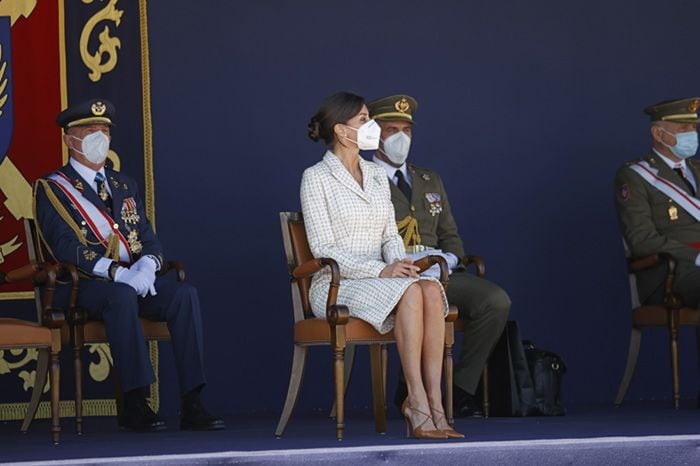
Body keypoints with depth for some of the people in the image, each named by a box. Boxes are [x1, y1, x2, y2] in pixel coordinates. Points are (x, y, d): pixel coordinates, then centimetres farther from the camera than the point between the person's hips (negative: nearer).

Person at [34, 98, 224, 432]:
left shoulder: (123, 185, 23)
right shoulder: (52, 189, 3)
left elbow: (149, 239, 16)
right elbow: (66, 247, -11)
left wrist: (146, 265, -10)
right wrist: (119, 273, -24)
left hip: (136, 280, 5)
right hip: (85, 286, -5)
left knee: (185, 294, -24)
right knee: (122, 295, -39)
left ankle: (191, 405, -29)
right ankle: (134, 403, -37)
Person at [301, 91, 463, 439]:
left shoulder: (377, 176, 17)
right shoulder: (316, 177, -4)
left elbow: (391, 235, 15)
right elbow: (323, 248, -10)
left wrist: (399, 262, -10)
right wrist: (382, 271, -20)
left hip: (380, 280, 6)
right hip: (336, 285, -6)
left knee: (431, 289, -28)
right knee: (410, 292, -33)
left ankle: (434, 403, -34)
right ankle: (416, 401, -32)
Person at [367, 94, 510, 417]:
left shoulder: (430, 181, 26)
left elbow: (451, 236, 24)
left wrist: (448, 258, -1)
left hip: (438, 273, 6)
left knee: (497, 300, -21)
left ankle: (461, 388, -13)